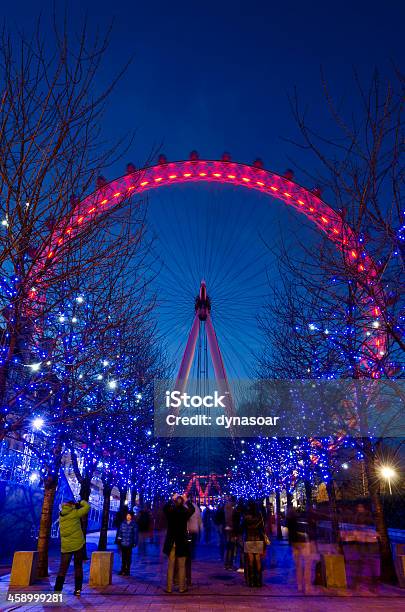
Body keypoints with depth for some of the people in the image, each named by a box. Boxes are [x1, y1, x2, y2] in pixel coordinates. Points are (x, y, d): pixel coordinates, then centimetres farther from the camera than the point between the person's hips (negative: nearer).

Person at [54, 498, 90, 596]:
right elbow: (87, 507, -10)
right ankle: (78, 590, 11)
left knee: (63, 568, 9)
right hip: (78, 544, -3)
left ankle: (57, 589, 2)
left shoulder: (61, 515, 5)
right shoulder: (74, 513, -10)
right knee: (78, 568, 9)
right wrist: (82, 502, 7)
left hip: (66, 546, 3)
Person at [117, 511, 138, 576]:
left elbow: (135, 534, 1)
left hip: (129, 544, -2)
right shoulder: (123, 523, 6)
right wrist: (118, 539, 0)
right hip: (123, 543, 2)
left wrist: (135, 542, -3)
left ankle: (127, 570, 13)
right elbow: (120, 531, 9)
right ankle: (123, 570, 20)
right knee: (123, 557, 9)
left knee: (128, 557, 3)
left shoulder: (134, 524, 0)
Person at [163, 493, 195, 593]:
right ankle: (182, 588, 15)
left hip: (171, 543, 1)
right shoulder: (185, 513, -14)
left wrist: (172, 499, 19)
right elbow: (192, 509, 9)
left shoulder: (170, 513, -11)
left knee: (170, 566, 11)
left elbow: (165, 508, 13)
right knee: (181, 567, 10)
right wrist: (186, 501, 16)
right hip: (181, 543, -1)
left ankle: (169, 588, 16)